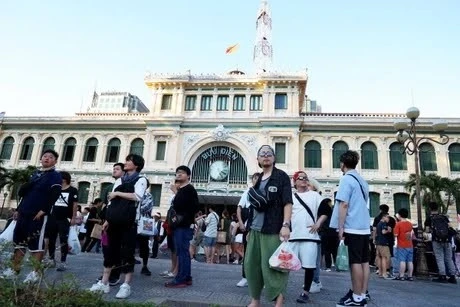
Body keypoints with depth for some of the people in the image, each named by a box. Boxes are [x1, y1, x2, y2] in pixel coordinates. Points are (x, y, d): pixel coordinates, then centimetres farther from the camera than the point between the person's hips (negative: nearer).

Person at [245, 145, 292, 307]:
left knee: (271, 265, -4)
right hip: (256, 230, 7)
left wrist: (286, 225, -20)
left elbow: (287, 202, -10)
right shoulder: (258, 179, 16)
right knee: (251, 264, 11)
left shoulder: (281, 176, -2)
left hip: (273, 230, -7)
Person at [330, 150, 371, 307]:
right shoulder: (362, 181, 15)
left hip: (353, 227, -8)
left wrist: (341, 227, -12)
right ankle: (363, 294, 18)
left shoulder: (346, 179, -9)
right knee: (364, 261, 10)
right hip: (365, 227, 8)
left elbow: (344, 205, -15)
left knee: (355, 262, -3)